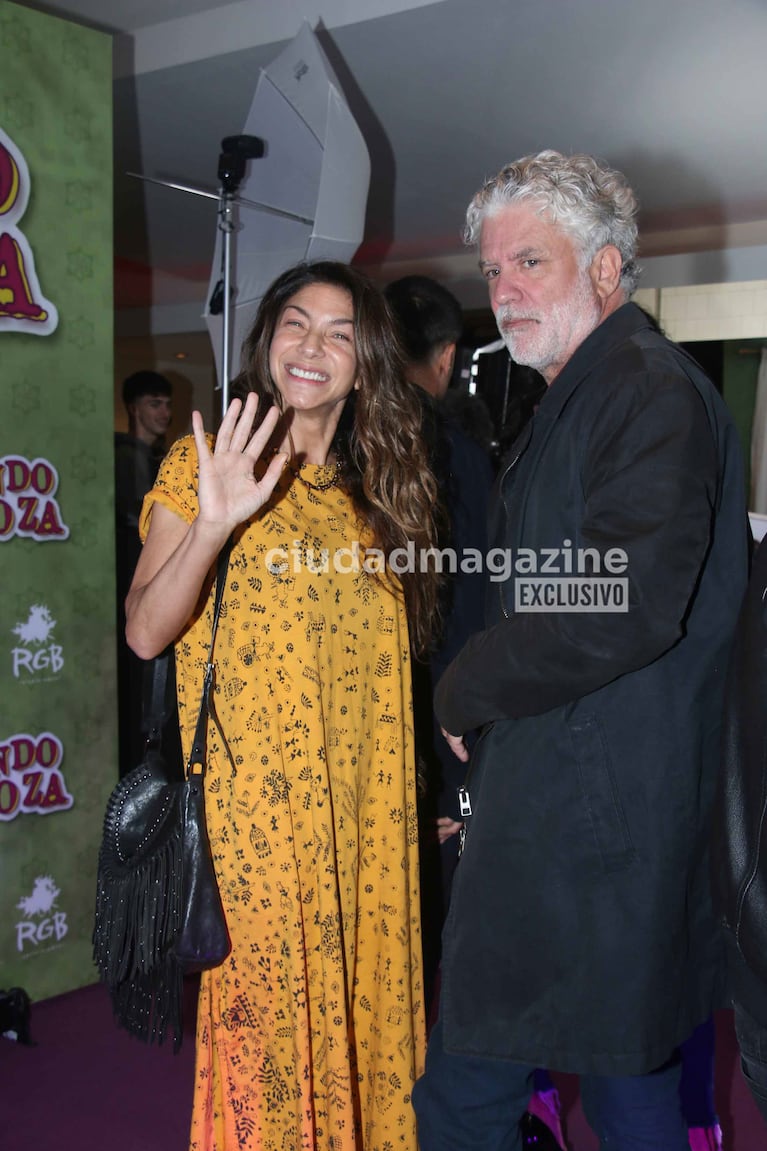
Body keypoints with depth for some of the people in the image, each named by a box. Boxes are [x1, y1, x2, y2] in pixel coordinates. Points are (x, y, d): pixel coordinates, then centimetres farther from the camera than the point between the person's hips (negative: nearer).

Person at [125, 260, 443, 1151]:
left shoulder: (377, 488, 10)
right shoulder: (205, 460, -4)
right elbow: (144, 632, -13)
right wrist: (213, 523, -27)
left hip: (366, 804, 5)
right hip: (256, 799, -4)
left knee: (362, 993, 14)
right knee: (267, 1003, 5)